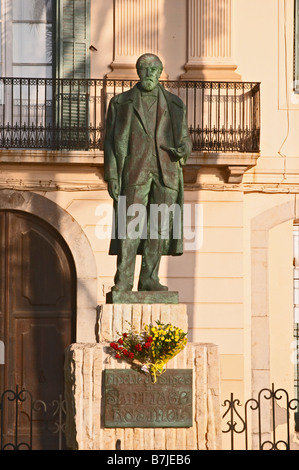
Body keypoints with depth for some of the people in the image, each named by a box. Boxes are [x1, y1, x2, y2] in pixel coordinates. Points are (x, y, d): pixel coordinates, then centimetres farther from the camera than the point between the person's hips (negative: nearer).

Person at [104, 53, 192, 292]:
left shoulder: (175, 105, 12)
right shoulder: (121, 103, 7)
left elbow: (185, 138, 15)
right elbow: (111, 141, 4)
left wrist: (183, 149, -11)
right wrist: (111, 176, -5)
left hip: (166, 172, 2)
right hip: (135, 172, -2)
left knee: (159, 226, 2)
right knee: (129, 224, -9)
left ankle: (149, 279, 9)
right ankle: (123, 280, -7)